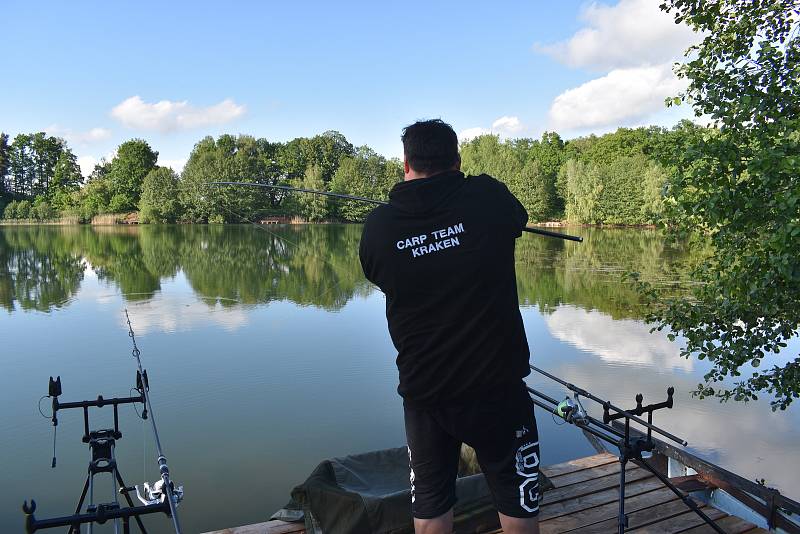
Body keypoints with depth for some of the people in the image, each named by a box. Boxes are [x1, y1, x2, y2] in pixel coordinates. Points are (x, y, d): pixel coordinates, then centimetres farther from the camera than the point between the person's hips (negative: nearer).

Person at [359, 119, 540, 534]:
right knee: (517, 498, 17)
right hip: (496, 386, -1)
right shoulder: (489, 199, -11)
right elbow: (518, 219, 12)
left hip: (422, 391, 2)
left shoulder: (377, 226, -8)